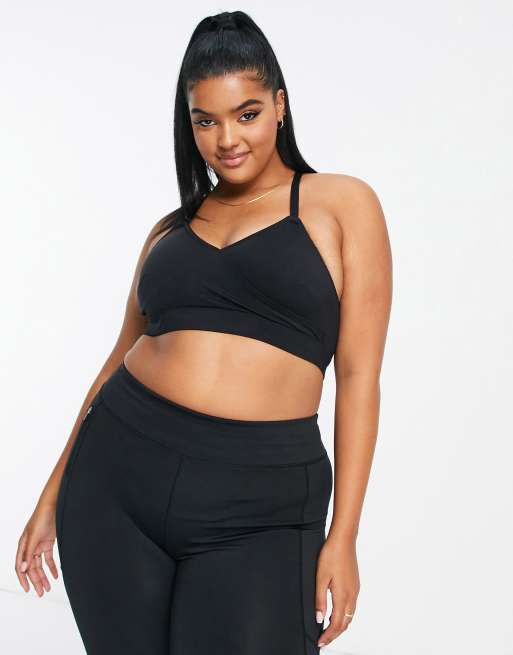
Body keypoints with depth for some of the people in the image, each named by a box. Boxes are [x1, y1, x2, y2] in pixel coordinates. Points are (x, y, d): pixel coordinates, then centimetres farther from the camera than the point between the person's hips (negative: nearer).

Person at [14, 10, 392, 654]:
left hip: (258, 505, -3)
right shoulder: (172, 229, 15)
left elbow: (358, 375, -1)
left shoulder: (343, 204, 3)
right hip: (116, 477, 4)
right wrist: (53, 495, 17)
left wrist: (343, 536, -6)